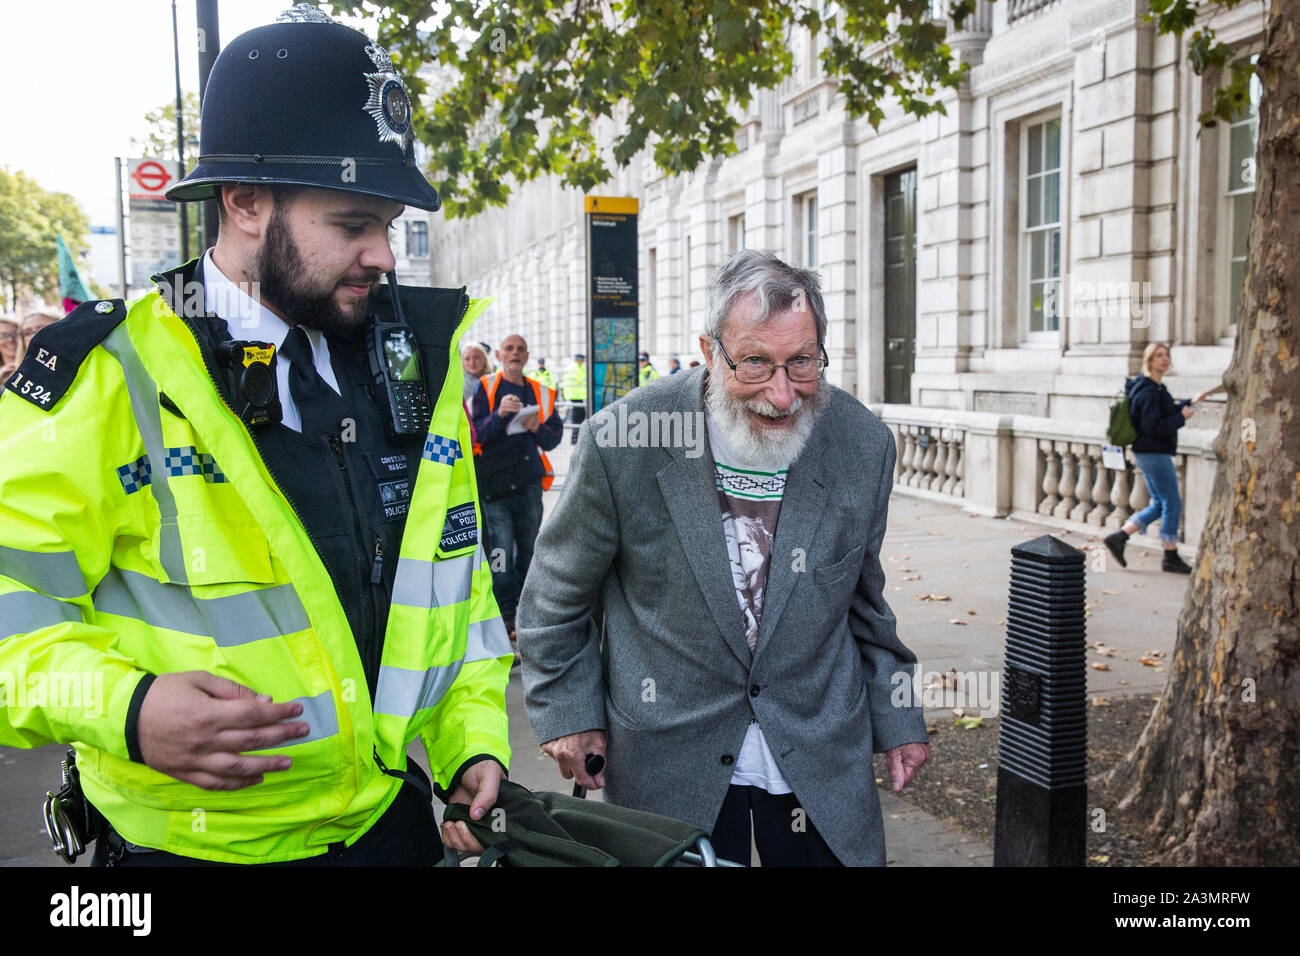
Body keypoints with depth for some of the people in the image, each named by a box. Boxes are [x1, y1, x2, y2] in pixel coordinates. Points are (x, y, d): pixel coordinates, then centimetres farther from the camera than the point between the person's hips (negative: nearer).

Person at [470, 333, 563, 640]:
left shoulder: (541, 393, 12)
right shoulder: (486, 388, 2)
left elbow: (555, 436, 9)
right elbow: (476, 434, -6)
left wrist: (538, 428, -11)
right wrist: (499, 414, -21)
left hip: (529, 480, 3)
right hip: (494, 481, -3)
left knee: (529, 548, 11)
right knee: (500, 549, -6)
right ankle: (506, 613, 2)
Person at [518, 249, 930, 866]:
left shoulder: (864, 445, -9)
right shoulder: (623, 442, -19)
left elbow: (863, 602, 7)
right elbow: (557, 596, -4)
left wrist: (896, 719, 12)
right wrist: (567, 712, -3)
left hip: (821, 752, 2)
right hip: (669, 757, -2)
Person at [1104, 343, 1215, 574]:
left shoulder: (1156, 388, 13)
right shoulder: (1148, 391, -18)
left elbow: (1166, 412, 27)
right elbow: (1153, 426, -23)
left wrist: (1190, 402, 20)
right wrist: (1182, 418, -14)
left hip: (1151, 453, 10)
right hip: (1154, 453, -10)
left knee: (1159, 505, 15)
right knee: (1172, 505, -1)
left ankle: (1118, 538, 14)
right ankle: (1171, 558, 9)